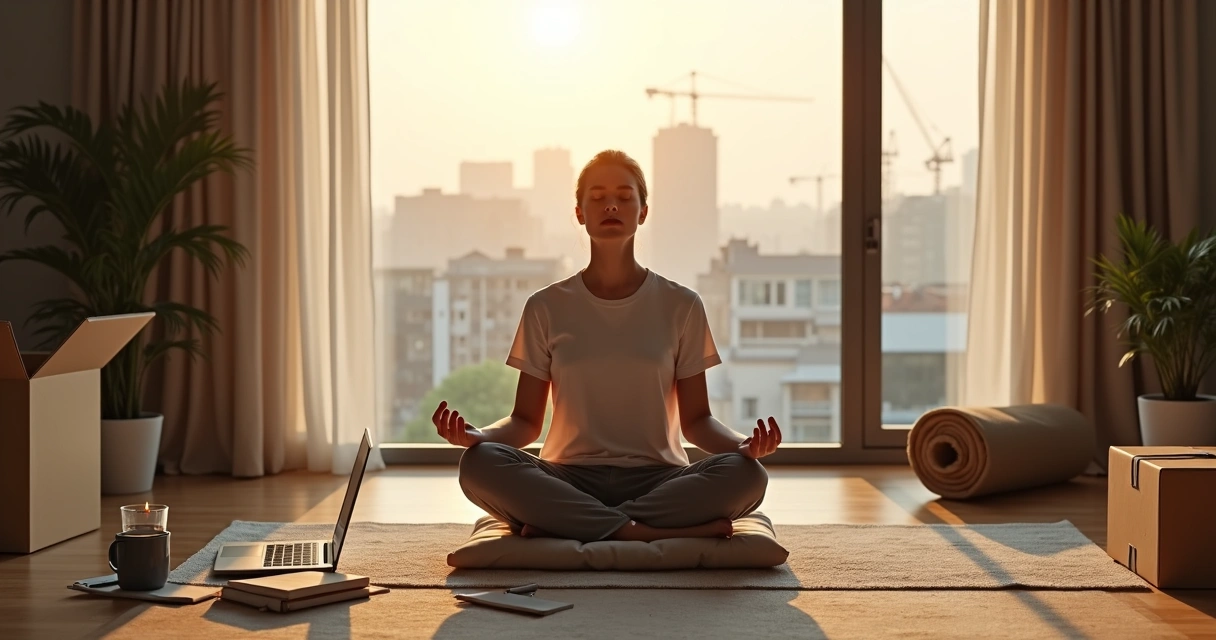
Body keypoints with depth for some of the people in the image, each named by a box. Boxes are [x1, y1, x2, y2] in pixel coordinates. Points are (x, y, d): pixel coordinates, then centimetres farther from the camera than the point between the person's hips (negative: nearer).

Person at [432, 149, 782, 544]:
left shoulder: (680, 305, 8)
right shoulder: (546, 308, 9)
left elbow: (696, 419, 8)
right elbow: (526, 421, 8)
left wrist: (741, 443, -15)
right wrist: (476, 435, -15)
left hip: (656, 478, 1)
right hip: (569, 480, 0)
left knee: (745, 474, -31)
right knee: (479, 464, -31)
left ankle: (559, 525, -27)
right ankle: (651, 532, -31)